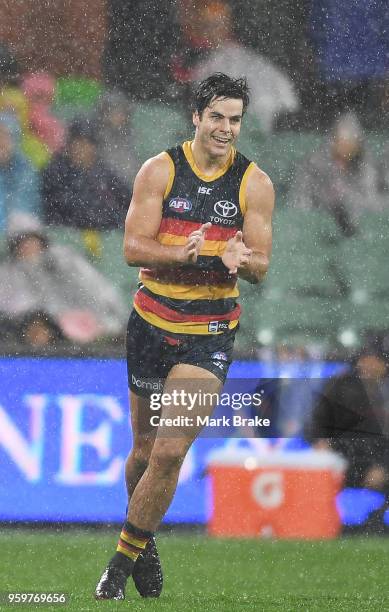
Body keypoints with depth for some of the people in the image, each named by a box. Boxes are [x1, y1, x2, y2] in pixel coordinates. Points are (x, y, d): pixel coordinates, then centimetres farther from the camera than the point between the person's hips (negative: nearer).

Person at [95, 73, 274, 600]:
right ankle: (143, 541, 35)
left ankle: (126, 556, 0)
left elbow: (260, 268, 0)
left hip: (211, 332, -1)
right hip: (153, 320, 1)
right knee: (145, 447, 11)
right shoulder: (160, 170, -2)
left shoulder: (254, 184, 0)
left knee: (171, 452, -13)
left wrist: (239, 259, -24)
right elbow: (133, 246, -8)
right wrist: (185, 253, -26)